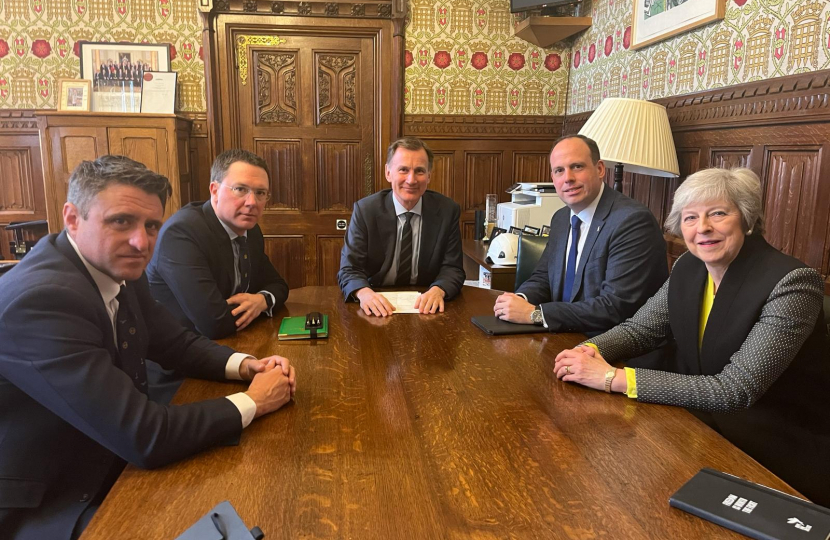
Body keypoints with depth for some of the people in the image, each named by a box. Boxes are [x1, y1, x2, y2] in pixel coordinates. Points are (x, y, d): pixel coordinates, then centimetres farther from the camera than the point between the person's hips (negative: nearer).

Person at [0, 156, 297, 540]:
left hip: (114, 464, 7)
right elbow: (144, 439, -30)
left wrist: (244, 365, -8)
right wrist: (252, 402, -18)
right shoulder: (39, 299, -29)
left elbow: (176, 344, 10)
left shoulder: (118, 270, -4)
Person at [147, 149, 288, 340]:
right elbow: (214, 323, -27)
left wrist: (262, 300, -9)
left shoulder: (251, 231, 2)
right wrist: (249, 306, -9)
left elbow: (277, 285, 12)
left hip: (226, 345, 7)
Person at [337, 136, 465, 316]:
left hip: (425, 306, 1)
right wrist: (364, 292, -31)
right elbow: (349, 269, -9)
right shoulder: (365, 210, -7)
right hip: (379, 308, -1)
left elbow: (453, 268, -2)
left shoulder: (447, 211, -4)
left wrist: (438, 290, -25)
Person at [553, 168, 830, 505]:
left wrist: (615, 378, -33)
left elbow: (735, 391, -30)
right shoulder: (688, 267, -3)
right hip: (705, 426, 6)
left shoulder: (792, 283, -23)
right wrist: (591, 351, -18)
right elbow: (639, 329, 5)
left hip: (786, 451, -6)